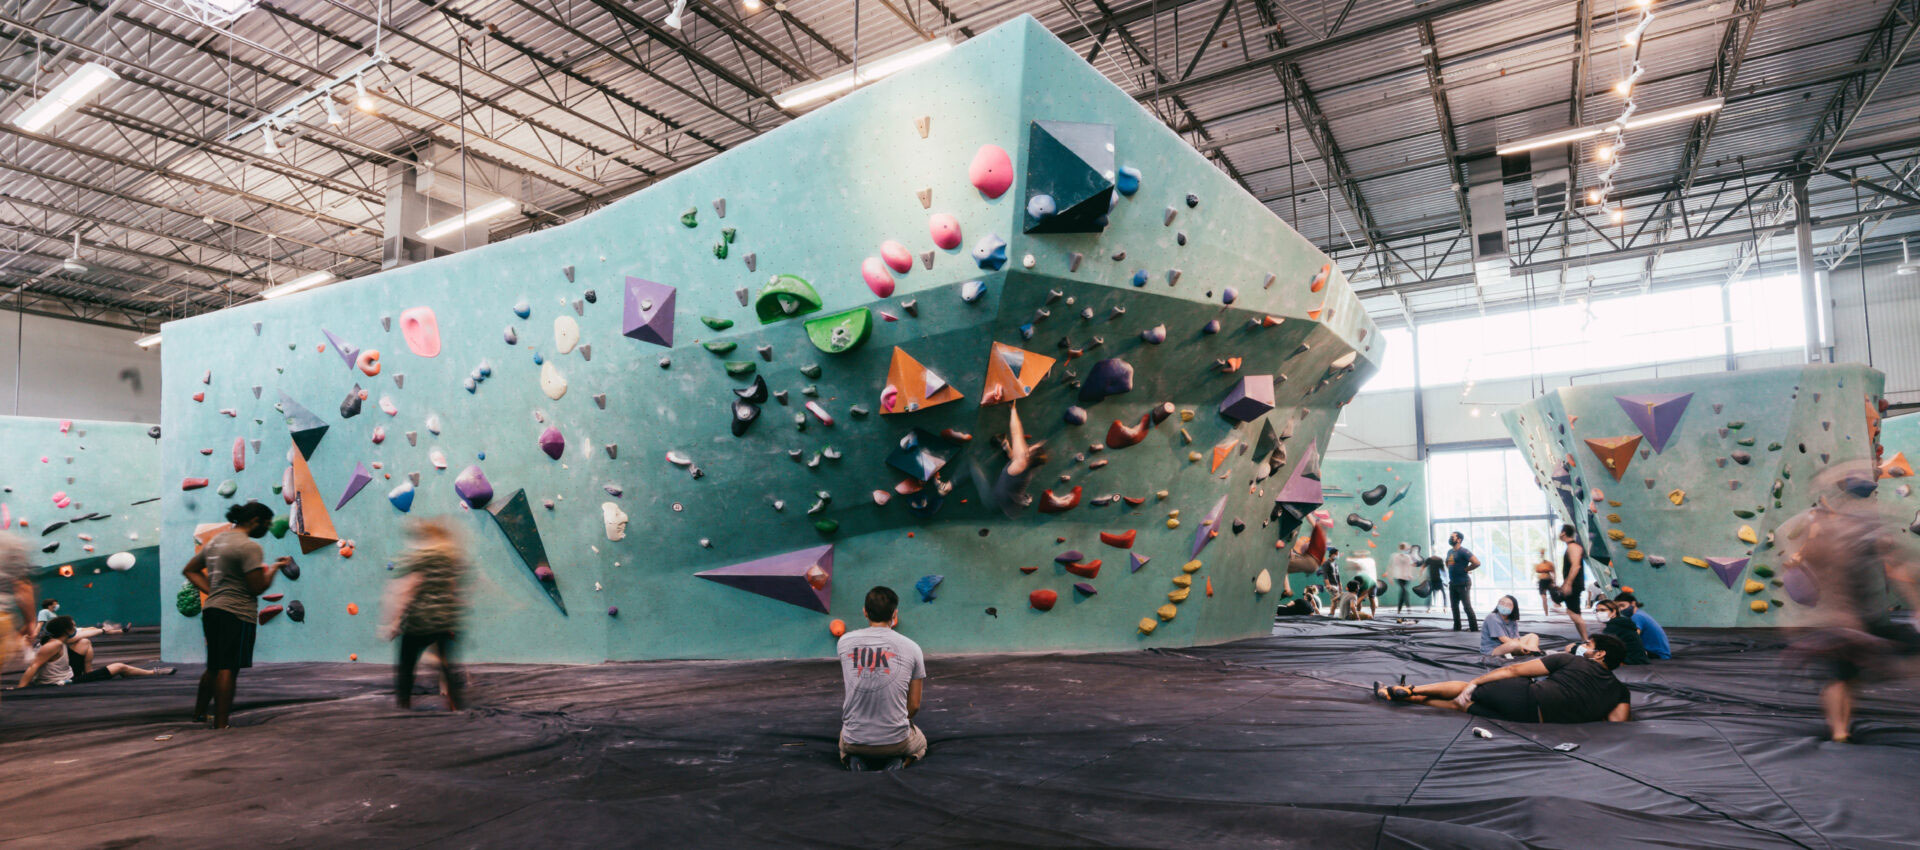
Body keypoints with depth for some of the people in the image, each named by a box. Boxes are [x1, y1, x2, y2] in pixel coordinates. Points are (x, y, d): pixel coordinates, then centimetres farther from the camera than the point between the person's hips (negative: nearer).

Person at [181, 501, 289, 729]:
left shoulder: (216, 540, 15)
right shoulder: (248, 547, -14)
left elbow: (190, 570, 23)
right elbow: (257, 588, -16)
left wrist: (212, 591, 13)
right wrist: (274, 568, -1)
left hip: (211, 610, 9)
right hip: (237, 614, -9)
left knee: (214, 667, 21)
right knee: (228, 669, -6)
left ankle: (198, 715, 31)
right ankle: (220, 725, -5)